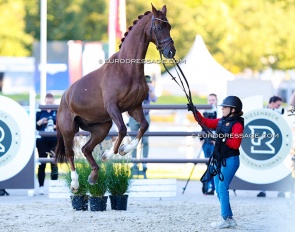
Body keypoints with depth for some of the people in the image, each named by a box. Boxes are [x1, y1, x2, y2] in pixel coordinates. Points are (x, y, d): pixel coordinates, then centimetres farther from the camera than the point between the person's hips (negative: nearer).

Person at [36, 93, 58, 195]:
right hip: (42, 141, 0)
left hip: (54, 141, 0)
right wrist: (40, 122, -12)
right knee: (42, 164, -1)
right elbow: (34, 126, 7)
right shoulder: (40, 112, 7)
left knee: (54, 164, 1)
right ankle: (41, 186, 0)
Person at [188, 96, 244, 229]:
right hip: (219, 159, 9)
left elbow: (235, 144, -19)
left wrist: (223, 138, -21)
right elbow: (205, 122, 15)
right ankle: (230, 219, 15)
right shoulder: (222, 121, 11)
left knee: (222, 188, -11)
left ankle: (225, 219, -7)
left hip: (230, 160, -9)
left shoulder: (237, 124, -12)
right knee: (219, 190, 9)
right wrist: (195, 112, 5)